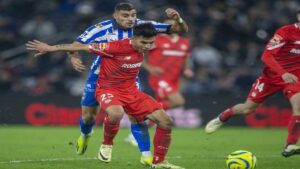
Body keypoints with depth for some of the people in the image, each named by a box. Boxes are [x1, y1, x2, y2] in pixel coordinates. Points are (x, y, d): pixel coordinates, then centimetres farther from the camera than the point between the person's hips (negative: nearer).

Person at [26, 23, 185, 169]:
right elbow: (82, 47, -16)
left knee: (165, 121, -4)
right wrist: (50, 48, -12)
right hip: (108, 89, -7)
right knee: (116, 114, -42)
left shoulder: (142, 49, -4)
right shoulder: (117, 47, -24)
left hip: (130, 91, 7)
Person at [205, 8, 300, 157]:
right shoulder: (285, 32, -21)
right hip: (271, 76, -3)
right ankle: (220, 119, 37)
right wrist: (283, 73, -40)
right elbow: (266, 56, -27)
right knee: (248, 108, 8)